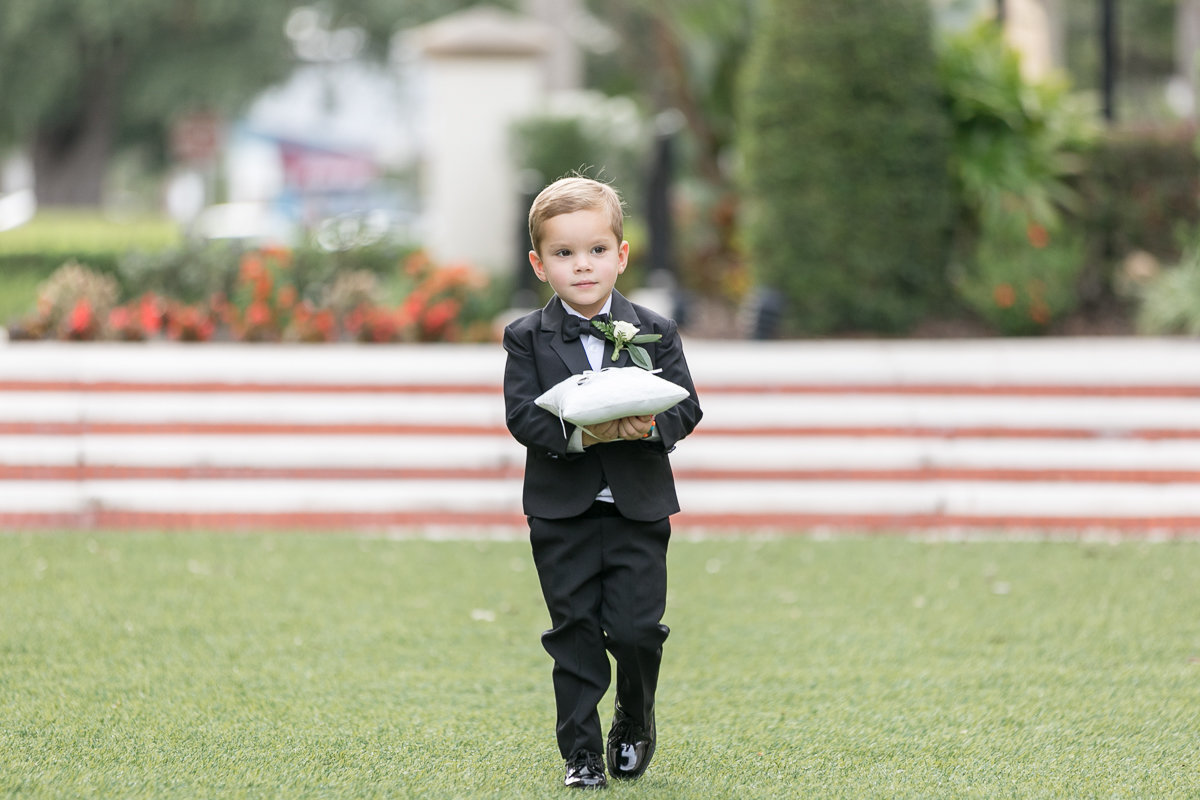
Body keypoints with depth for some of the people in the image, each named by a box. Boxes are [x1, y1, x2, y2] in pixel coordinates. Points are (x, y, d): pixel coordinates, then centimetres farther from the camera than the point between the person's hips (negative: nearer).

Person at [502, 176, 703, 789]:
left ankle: (635, 723, 23)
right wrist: (578, 433, -25)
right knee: (575, 634, 2)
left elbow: (686, 408, -1)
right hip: (561, 512, 0)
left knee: (635, 629, -4)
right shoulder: (527, 339, 0)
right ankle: (581, 753, 11)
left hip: (638, 508, 0)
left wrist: (649, 425, -22)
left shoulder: (654, 334, 3)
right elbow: (522, 416, -9)